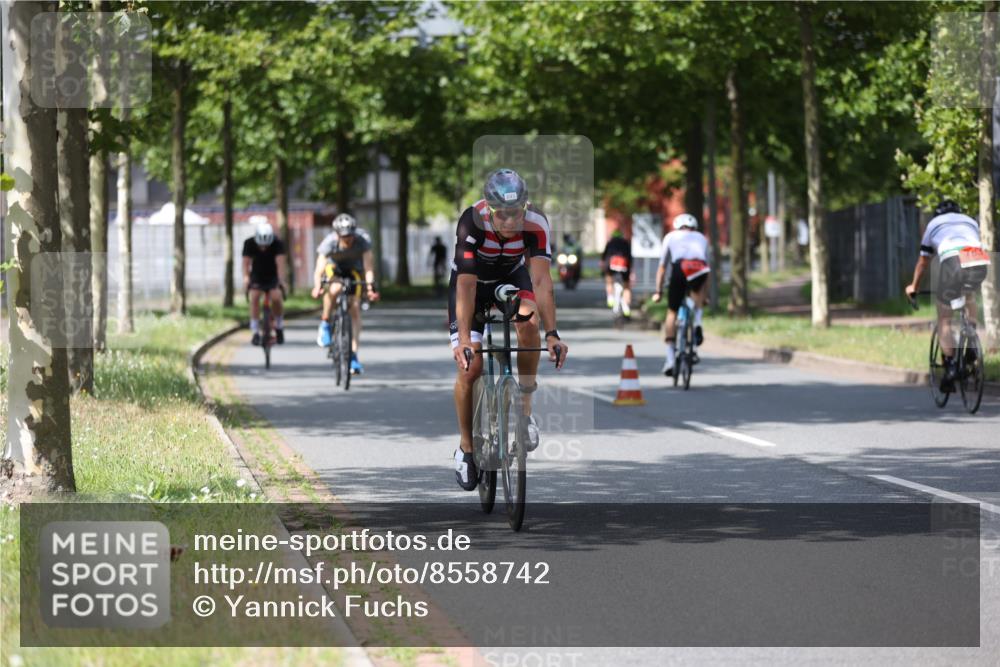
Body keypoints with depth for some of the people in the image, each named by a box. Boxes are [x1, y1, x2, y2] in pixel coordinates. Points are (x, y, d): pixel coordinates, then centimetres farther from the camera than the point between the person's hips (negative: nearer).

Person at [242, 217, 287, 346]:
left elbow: (280, 261, -32)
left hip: (273, 277, -1)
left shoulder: (277, 244, -22)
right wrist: (246, 277, -42)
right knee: (254, 296, -25)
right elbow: (246, 262, -24)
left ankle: (279, 327, 0)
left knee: (276, 297, -24)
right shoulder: (249, 244, -18)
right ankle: (255, 332, -19)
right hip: (257, 276, 1)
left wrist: (281, 280, -45)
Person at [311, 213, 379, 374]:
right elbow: (319, 269, -39)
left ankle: (353, 356, -6)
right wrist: (317, 287, -57)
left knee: (355, 307, -11)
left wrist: (370, 287, -49)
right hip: (333, 266, -1)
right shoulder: (329, 242, -34)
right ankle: (325, 325, -14)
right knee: (335, 289, -36)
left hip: (353, 269, 1)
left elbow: (368, 266, -34)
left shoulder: (363, 240, -31)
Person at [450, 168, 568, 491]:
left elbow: (541, 280, -36)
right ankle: (466, 446, 9)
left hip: (512, 276, 1)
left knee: (528, 321, -32)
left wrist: (552, 334, -46)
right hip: (474, 281, -1)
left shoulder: (536, 224, -30)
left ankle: (525, 405, -13)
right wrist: (463, 338, -46)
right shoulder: (471, 222, -35)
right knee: (470, 366, -12)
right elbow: (466, 284, -38)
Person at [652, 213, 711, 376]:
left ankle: (670, 358, 5)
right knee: (697, 291, 36)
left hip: (679, 268, -1)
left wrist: (658, 292, 35)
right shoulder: (701, 238, 36)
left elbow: (662, 267, 31)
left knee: (672, 312, 12)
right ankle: (697, 323, 11)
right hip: (700, 269, 1)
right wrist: (704, 294, 46)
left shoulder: (671, 237, 32)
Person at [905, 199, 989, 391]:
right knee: (969, 294, 36)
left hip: (953, 261, -3)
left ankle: (950, 366, -4)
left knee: (944, 319, 12)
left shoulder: (933, 224, 32)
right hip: (980, 263, 3)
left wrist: (914, 286, 57)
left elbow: (923, 262, 41)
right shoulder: (971, 222, 37)